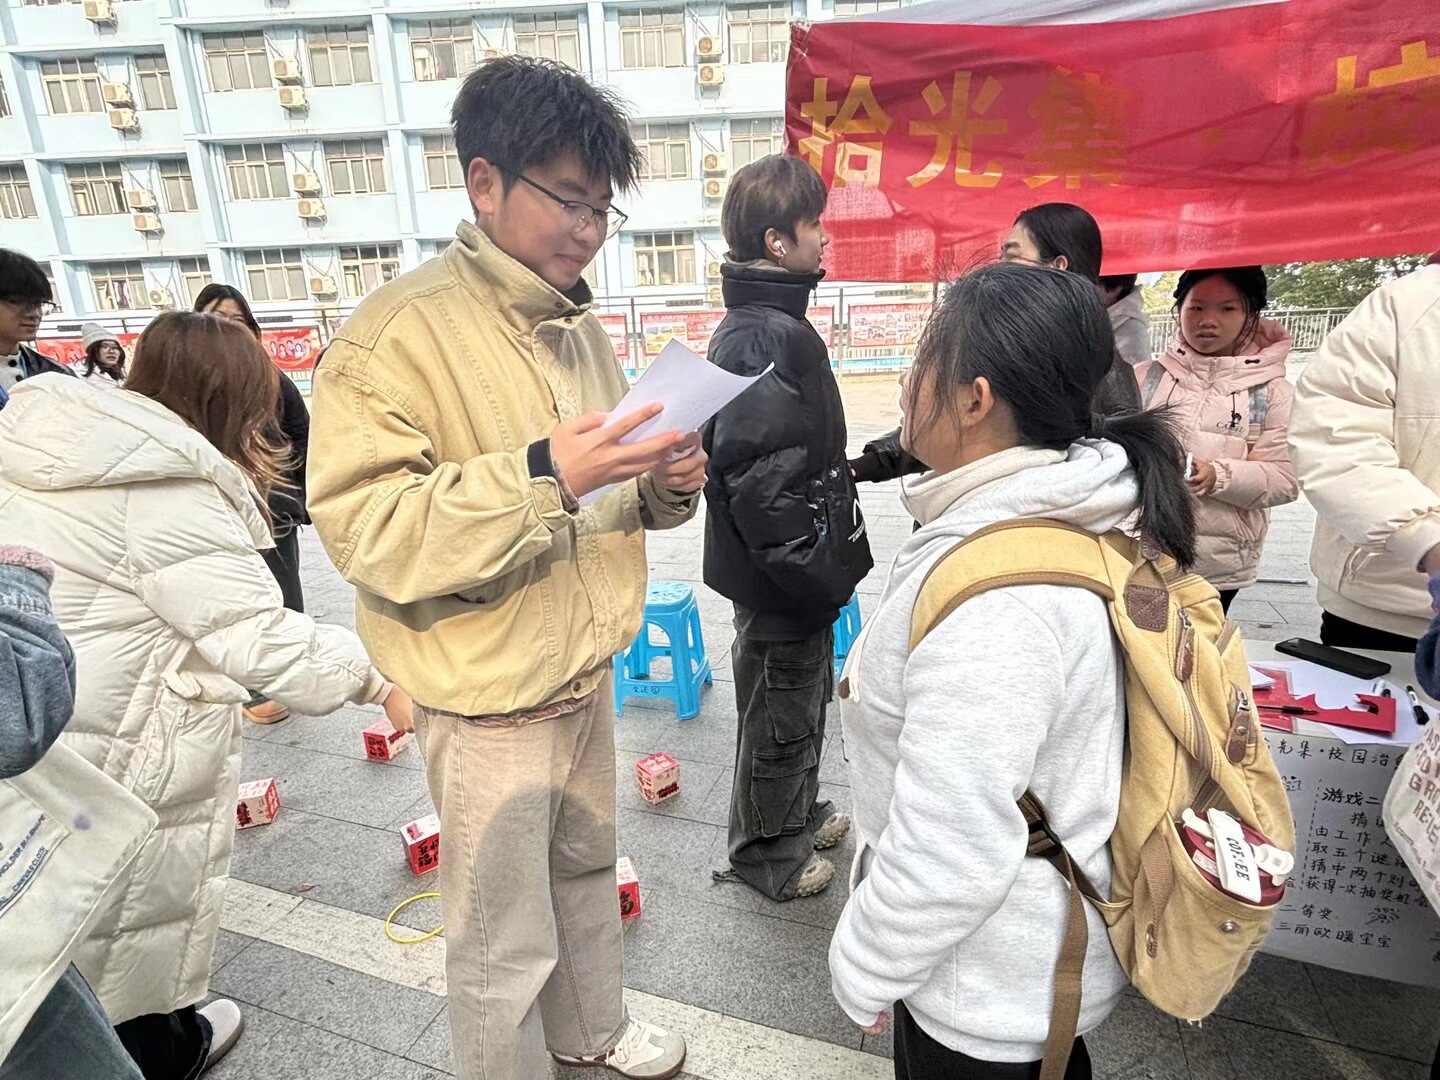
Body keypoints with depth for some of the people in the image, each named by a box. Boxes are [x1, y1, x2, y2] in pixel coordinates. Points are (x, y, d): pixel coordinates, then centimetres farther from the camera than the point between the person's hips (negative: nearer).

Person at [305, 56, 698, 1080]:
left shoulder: (582, 328, 6)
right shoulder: (397, 333, -18)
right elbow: (365, 531, -24)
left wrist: (662, 485, -7)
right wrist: (540, 475, -34)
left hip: (587, 674, 8)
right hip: (490, 699, -7)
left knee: (587, 870, 27)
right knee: (506, 943, 12)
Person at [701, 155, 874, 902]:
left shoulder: (772, 323, 10)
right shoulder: (763, 341, -24)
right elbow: (763, 481, -29)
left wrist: (828, 566, 19)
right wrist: (817, 577, -21)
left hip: (795, 571, 10)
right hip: (783, 581, -10)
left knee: (801, 702, 25)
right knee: (779, 717, 9)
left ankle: (798, 814, 46)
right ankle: (768, 853, 31)